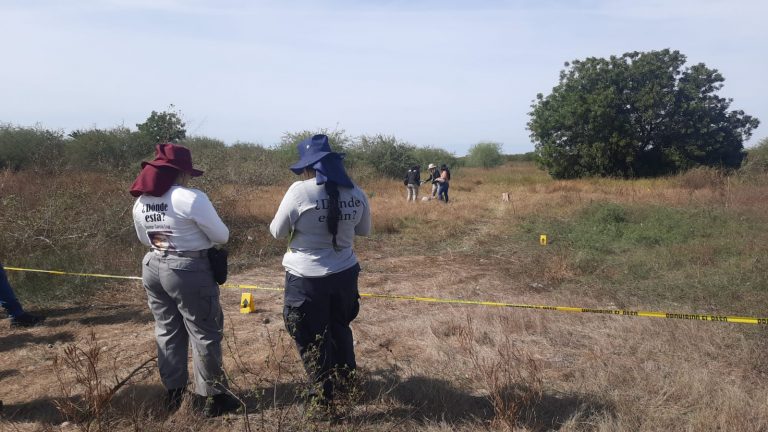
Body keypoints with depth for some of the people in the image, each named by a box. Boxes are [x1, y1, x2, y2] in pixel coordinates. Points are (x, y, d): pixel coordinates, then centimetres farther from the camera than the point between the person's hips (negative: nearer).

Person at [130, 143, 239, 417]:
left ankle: (173, 392, 28)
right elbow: (222, 236, -10)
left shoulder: (140, 202, 5)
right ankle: (212, 397, 14)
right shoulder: (191, 198, -18)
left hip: (153, 268, 7)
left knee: (167, 331, 18)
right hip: (188, 272, -7)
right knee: (205, 333, 5)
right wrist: (197, 236, 9)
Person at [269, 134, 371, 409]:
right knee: (340, 330, 25)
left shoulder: (300, 191, -16)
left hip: (307, 278, -5)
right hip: (345, 273, 5)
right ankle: (347, 386, 42)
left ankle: (323, 399, 23)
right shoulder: (355, 193, -3)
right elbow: (364, 230, 11)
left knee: (311, 339, 12)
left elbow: (277, 232, -7)